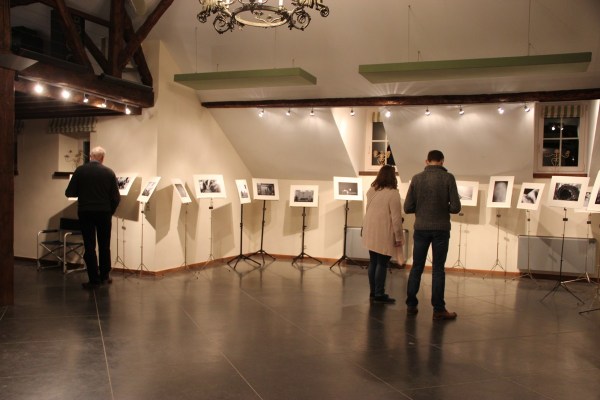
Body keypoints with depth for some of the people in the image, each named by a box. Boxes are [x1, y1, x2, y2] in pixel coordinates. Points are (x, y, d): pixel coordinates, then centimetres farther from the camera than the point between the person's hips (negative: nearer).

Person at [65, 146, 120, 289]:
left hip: (85, 212, -1)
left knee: (89, 247, 5)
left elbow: (69, 193, -4)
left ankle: (94, 280, 6)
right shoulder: (109, 172, -5)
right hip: (104, 212, 1)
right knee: (104, 246, 15)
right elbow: (116, 197, -5)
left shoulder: (80, 170, -6)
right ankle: (104, 276, 23)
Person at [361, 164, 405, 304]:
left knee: (373, 262, 12)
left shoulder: (371, 190, 9)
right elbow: (396, 217, -16)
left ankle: (373, 293, 19)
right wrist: (398, 237, -10)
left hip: (370, 233, 7)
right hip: (384, 235, -7)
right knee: (382, 264, -1)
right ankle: (379, 295, 3)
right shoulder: (393, 193, -14)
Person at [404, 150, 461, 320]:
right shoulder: (448, 178, -7)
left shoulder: (417, 178, -2)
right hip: (441, 229, -2)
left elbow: (407, 207, -3)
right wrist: (444, 208, 11)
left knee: (416, 267, 12)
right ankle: (438, 309, 9)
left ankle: (411, 305, 17)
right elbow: (456, 207, -9)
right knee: (438, 269, 5)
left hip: (421, 229, 2)